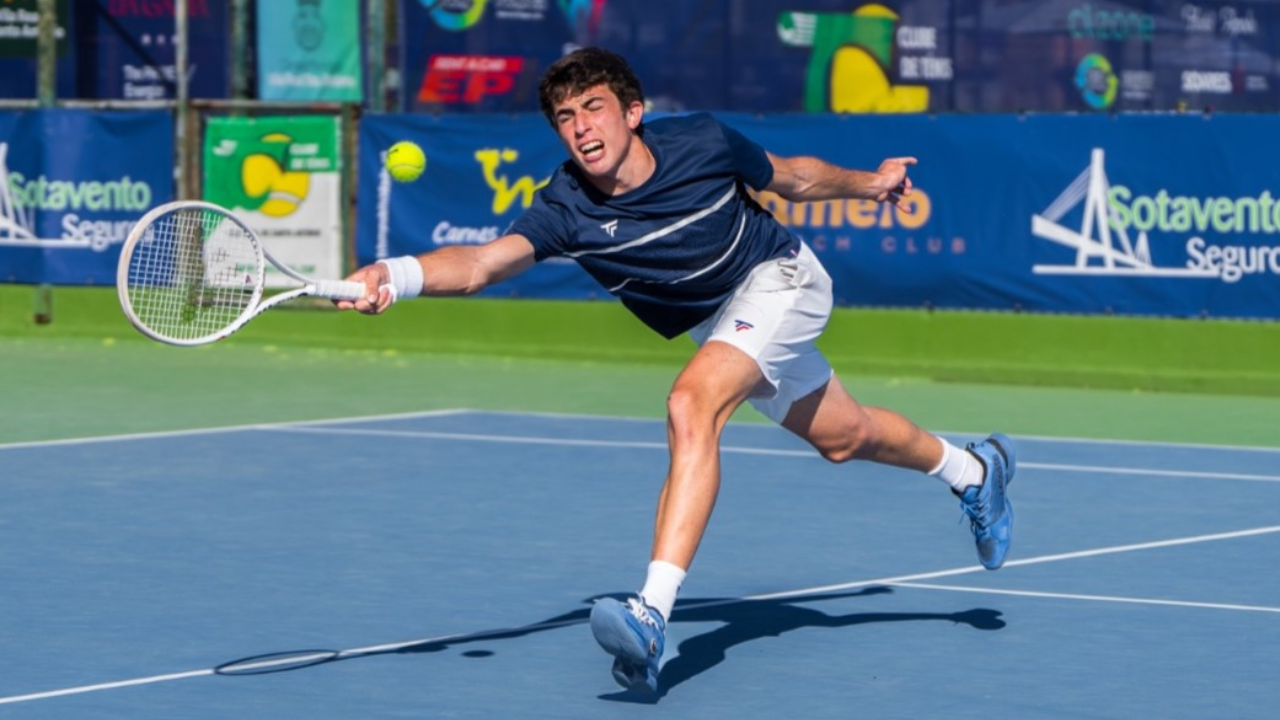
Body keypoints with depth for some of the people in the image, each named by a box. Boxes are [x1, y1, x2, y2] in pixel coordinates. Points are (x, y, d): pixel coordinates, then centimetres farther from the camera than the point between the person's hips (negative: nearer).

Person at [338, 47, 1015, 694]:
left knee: (692, 405, -30)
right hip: (717, 323, 5)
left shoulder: (703, 143, -27)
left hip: (780, 277, -5)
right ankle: (971, 469, 56)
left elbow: (792, 176, -5)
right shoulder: (567, 211, -26)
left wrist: (869, 182, 11)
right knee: (843, 437, 24)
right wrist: (394, 276, -63)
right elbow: (481, 262, -44)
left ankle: (653, 615, -37)